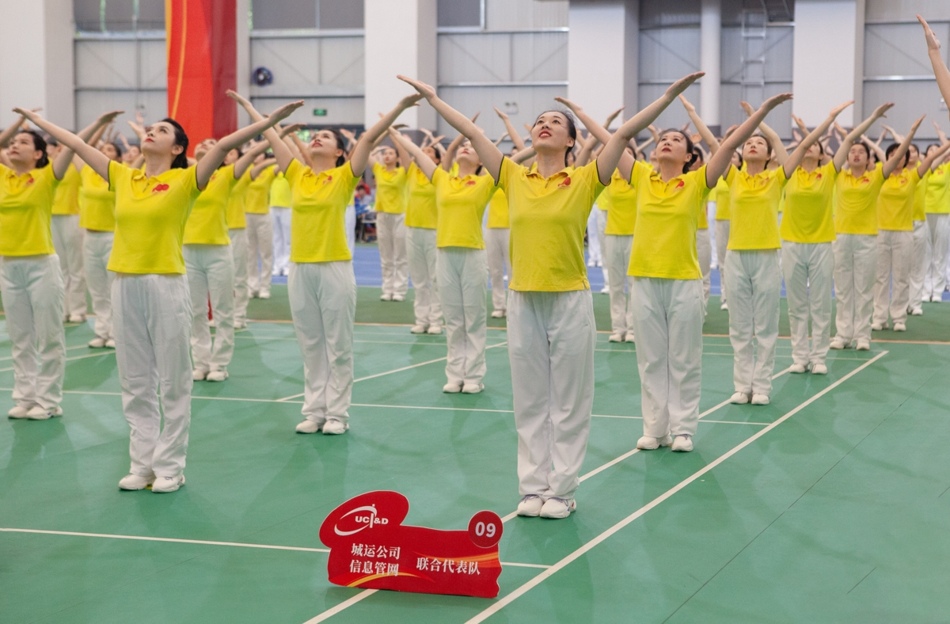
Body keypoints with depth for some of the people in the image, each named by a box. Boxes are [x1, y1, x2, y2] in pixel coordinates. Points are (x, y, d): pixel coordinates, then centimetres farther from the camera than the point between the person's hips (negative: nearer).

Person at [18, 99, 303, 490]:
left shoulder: (185, 180, -3)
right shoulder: (123, 178, 11)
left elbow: (225, 145, -14)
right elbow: (77, 145, 19)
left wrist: (270, 121, -23)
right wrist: (38, 120, 26)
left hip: (166, 286, -5)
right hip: (125, 286, 5)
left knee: (172, 383, 2)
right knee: (135, 383, 10)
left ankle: (170, 467, 10)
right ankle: (142, 464, 18)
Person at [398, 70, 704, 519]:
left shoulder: (584, 181, -2)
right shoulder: (514, 179, 5)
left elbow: (625, 133, -9)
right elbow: (472, 133, 8)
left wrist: (670, 95, -15)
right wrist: (431, 97, 11)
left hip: (570, 301, -3)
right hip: (523, 301, 3)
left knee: (569, 402, 4)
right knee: (530, 401, 9)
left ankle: (561, 490, 12)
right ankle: (533, 487, 17)